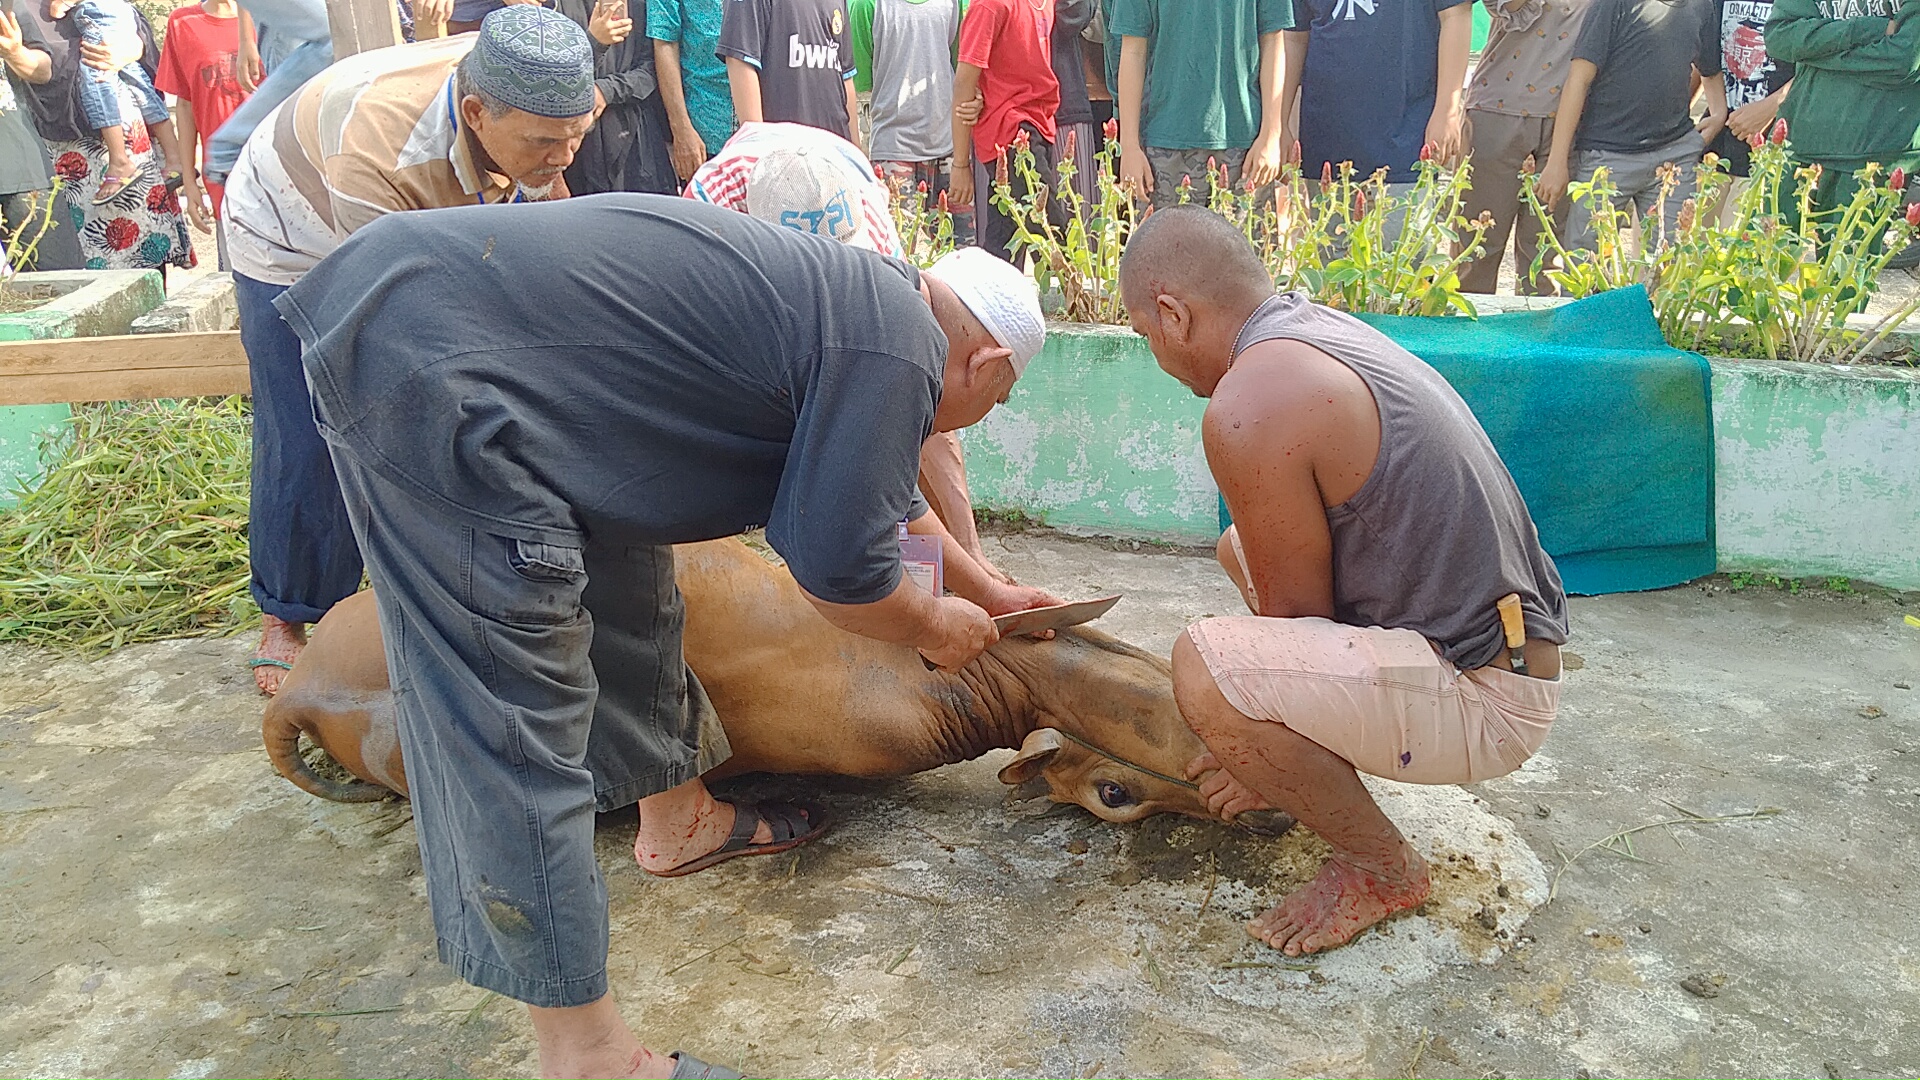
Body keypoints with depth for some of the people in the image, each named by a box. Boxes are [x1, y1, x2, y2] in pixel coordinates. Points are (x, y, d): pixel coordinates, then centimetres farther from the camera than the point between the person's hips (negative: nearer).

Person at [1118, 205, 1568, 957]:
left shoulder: (1248, 406, -21)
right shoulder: (1321, 329, 10)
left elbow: (1298, 619, -12)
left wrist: (1257, 760, 5)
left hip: (1484, 699, -10)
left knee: (1206, 666, -27)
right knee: (1240, 548, 20)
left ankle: (1381, 869, -2)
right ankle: (1326, 775, 22)